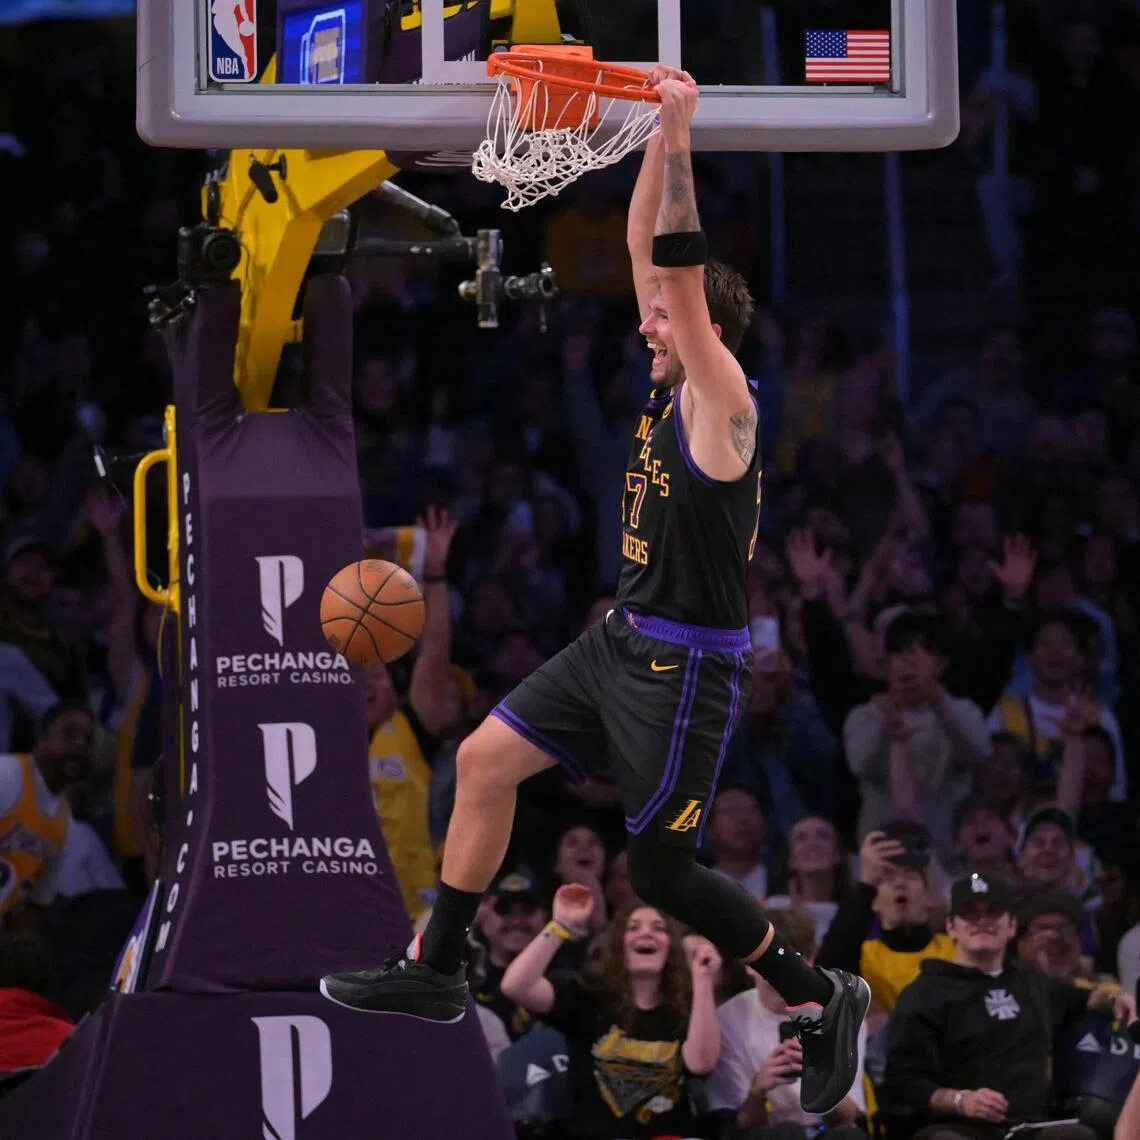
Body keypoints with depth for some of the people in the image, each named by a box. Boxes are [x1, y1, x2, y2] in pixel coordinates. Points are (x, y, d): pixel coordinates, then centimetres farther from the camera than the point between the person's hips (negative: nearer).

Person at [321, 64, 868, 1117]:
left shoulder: (721, 403, -17)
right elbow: (650, 251, 7)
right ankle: (435, 973, 15)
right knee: (485, 760, 6)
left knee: (662, 871, -3)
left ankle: (820, 1001, 10)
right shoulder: (671, 388, 6)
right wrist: (659, 140, 0)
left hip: (687, 665, -9)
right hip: (623, 640, 9)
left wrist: (682, 142, -27)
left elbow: (684, 272, -26)